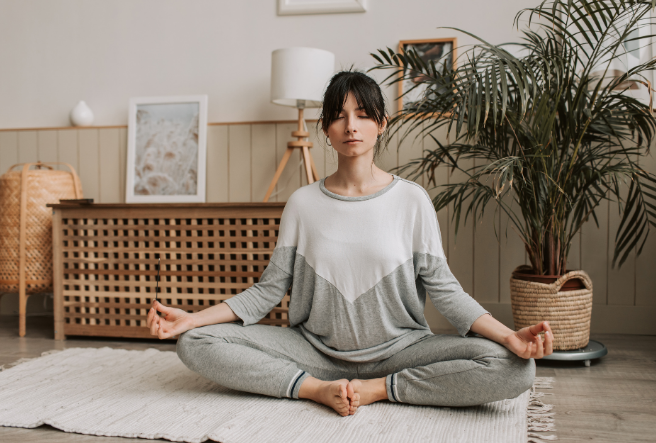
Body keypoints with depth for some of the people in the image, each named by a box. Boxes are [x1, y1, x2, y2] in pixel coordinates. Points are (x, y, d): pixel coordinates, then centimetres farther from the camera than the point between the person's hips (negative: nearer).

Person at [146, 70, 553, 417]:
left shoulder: (411, 200, -2)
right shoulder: (303, 203, 2)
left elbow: (443, 288, -4)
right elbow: (269, 290, 1)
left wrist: (510, 336, -20)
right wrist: (191, 318, -10)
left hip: (397, 349, -1)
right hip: (316, 349, 1)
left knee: (514, 369, -25)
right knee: (196, 344, -16)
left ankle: (378, 389, -13)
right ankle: (318, 388, -16)